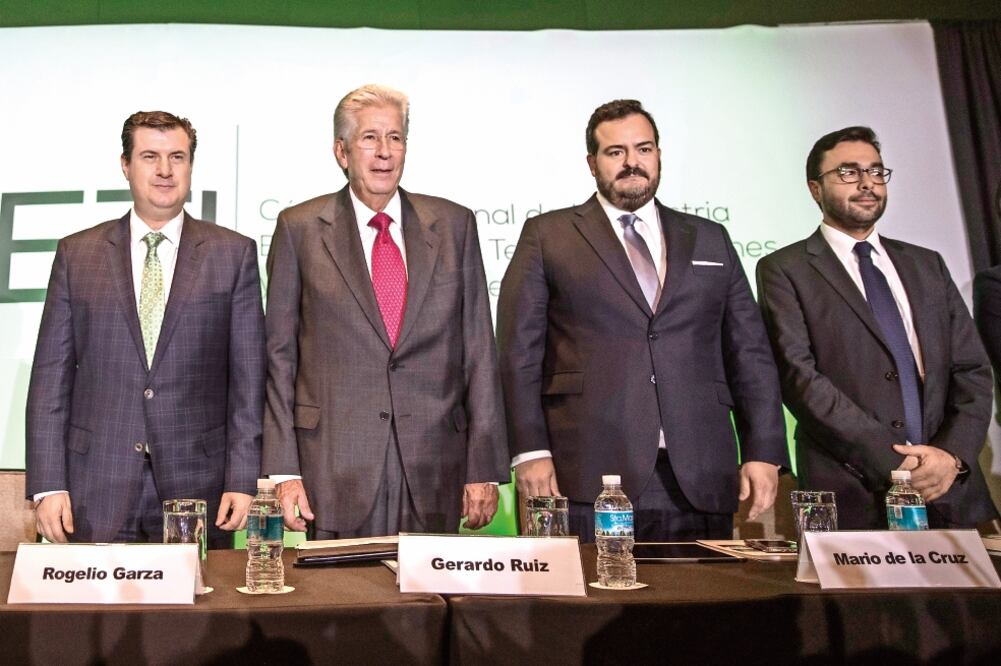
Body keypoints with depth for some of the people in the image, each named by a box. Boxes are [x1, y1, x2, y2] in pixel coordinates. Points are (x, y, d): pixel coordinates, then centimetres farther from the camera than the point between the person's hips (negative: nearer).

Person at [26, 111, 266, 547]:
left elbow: (248, 377, 1)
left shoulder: (234, 254, 4)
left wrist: (243, 479, -5)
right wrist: (48, 484, -1)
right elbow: (51, 375, 6)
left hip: (197, 483, -1)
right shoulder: (77, 254, 7)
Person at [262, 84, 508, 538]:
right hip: (335, 468, -1)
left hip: (434, 467, 1)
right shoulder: (299, 229, 3)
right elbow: (280, 353, 3)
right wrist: (284, 469, -3)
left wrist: (484, 467, 1)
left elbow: (478, 349, 5)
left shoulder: (453, 225, 6)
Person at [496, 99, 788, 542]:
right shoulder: (547, 236, 8)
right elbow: (519, 352, 2)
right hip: (587, 479, -2)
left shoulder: (710, 241, 17)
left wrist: (764, 452, 4)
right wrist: (531, 452, -7)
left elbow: (749, 354, 14)